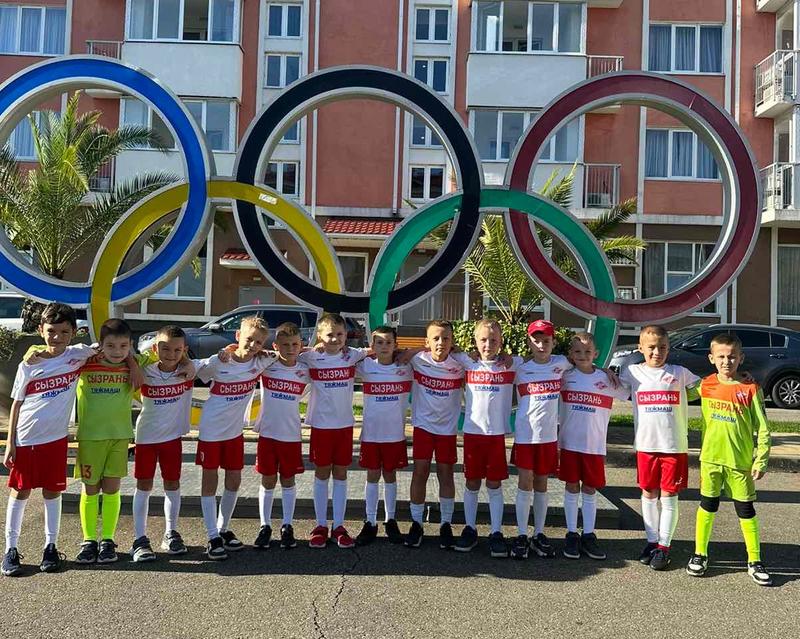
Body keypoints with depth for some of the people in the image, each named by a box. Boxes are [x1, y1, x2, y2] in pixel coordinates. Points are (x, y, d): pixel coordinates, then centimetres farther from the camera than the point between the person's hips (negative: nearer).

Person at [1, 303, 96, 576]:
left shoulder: (78, 355, -3)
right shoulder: (28, 365, -4)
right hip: (25, 439, 0)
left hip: (55, 438, 1)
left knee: (52, 492, 10)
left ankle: (51, 547, 22)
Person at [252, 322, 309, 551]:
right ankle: (265, 526, 21)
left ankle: (287, 526, 22)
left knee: (288, 480, 11)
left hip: (291, 435, 1)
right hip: (267, 433, -1)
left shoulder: (304, 372, -3)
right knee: (268, 481, 9)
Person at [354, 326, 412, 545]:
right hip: (371, 432, 0)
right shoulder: (366, 366, -4)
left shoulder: (405, 368, -4)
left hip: (395, 433, 0)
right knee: (372, 476, 9)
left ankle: (390, 521, 25)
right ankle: (370, 523, 18)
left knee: (390, 476, 12)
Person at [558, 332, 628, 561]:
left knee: (590, 490, 9)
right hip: (569, 442, 0)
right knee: (571, 488, 8)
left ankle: (588, 535, 19)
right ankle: (572, 535, 17)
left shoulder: (606, 379, 0)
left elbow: (626, 393, 7)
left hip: (595, 445, 0)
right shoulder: (565, 377, 0)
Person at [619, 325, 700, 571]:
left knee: (668, 496, 4)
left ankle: (664, 546, 14)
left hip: (675, 446, -1)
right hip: (646, 445, 1)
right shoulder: (633, 372, 4)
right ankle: (652, 541, 24)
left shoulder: (679, 373, 2)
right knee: (648, 494, 11)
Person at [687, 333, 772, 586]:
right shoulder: (706, 385, -1)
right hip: (711, 458, 2)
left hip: (741, 461, -2)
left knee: (746, 511, 8)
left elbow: (763, 429, -6)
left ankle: (755, 562, 21)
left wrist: (761, 461, -9)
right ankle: (700, 555, 23)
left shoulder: (750, 389, -8)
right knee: (707, 507, 11)